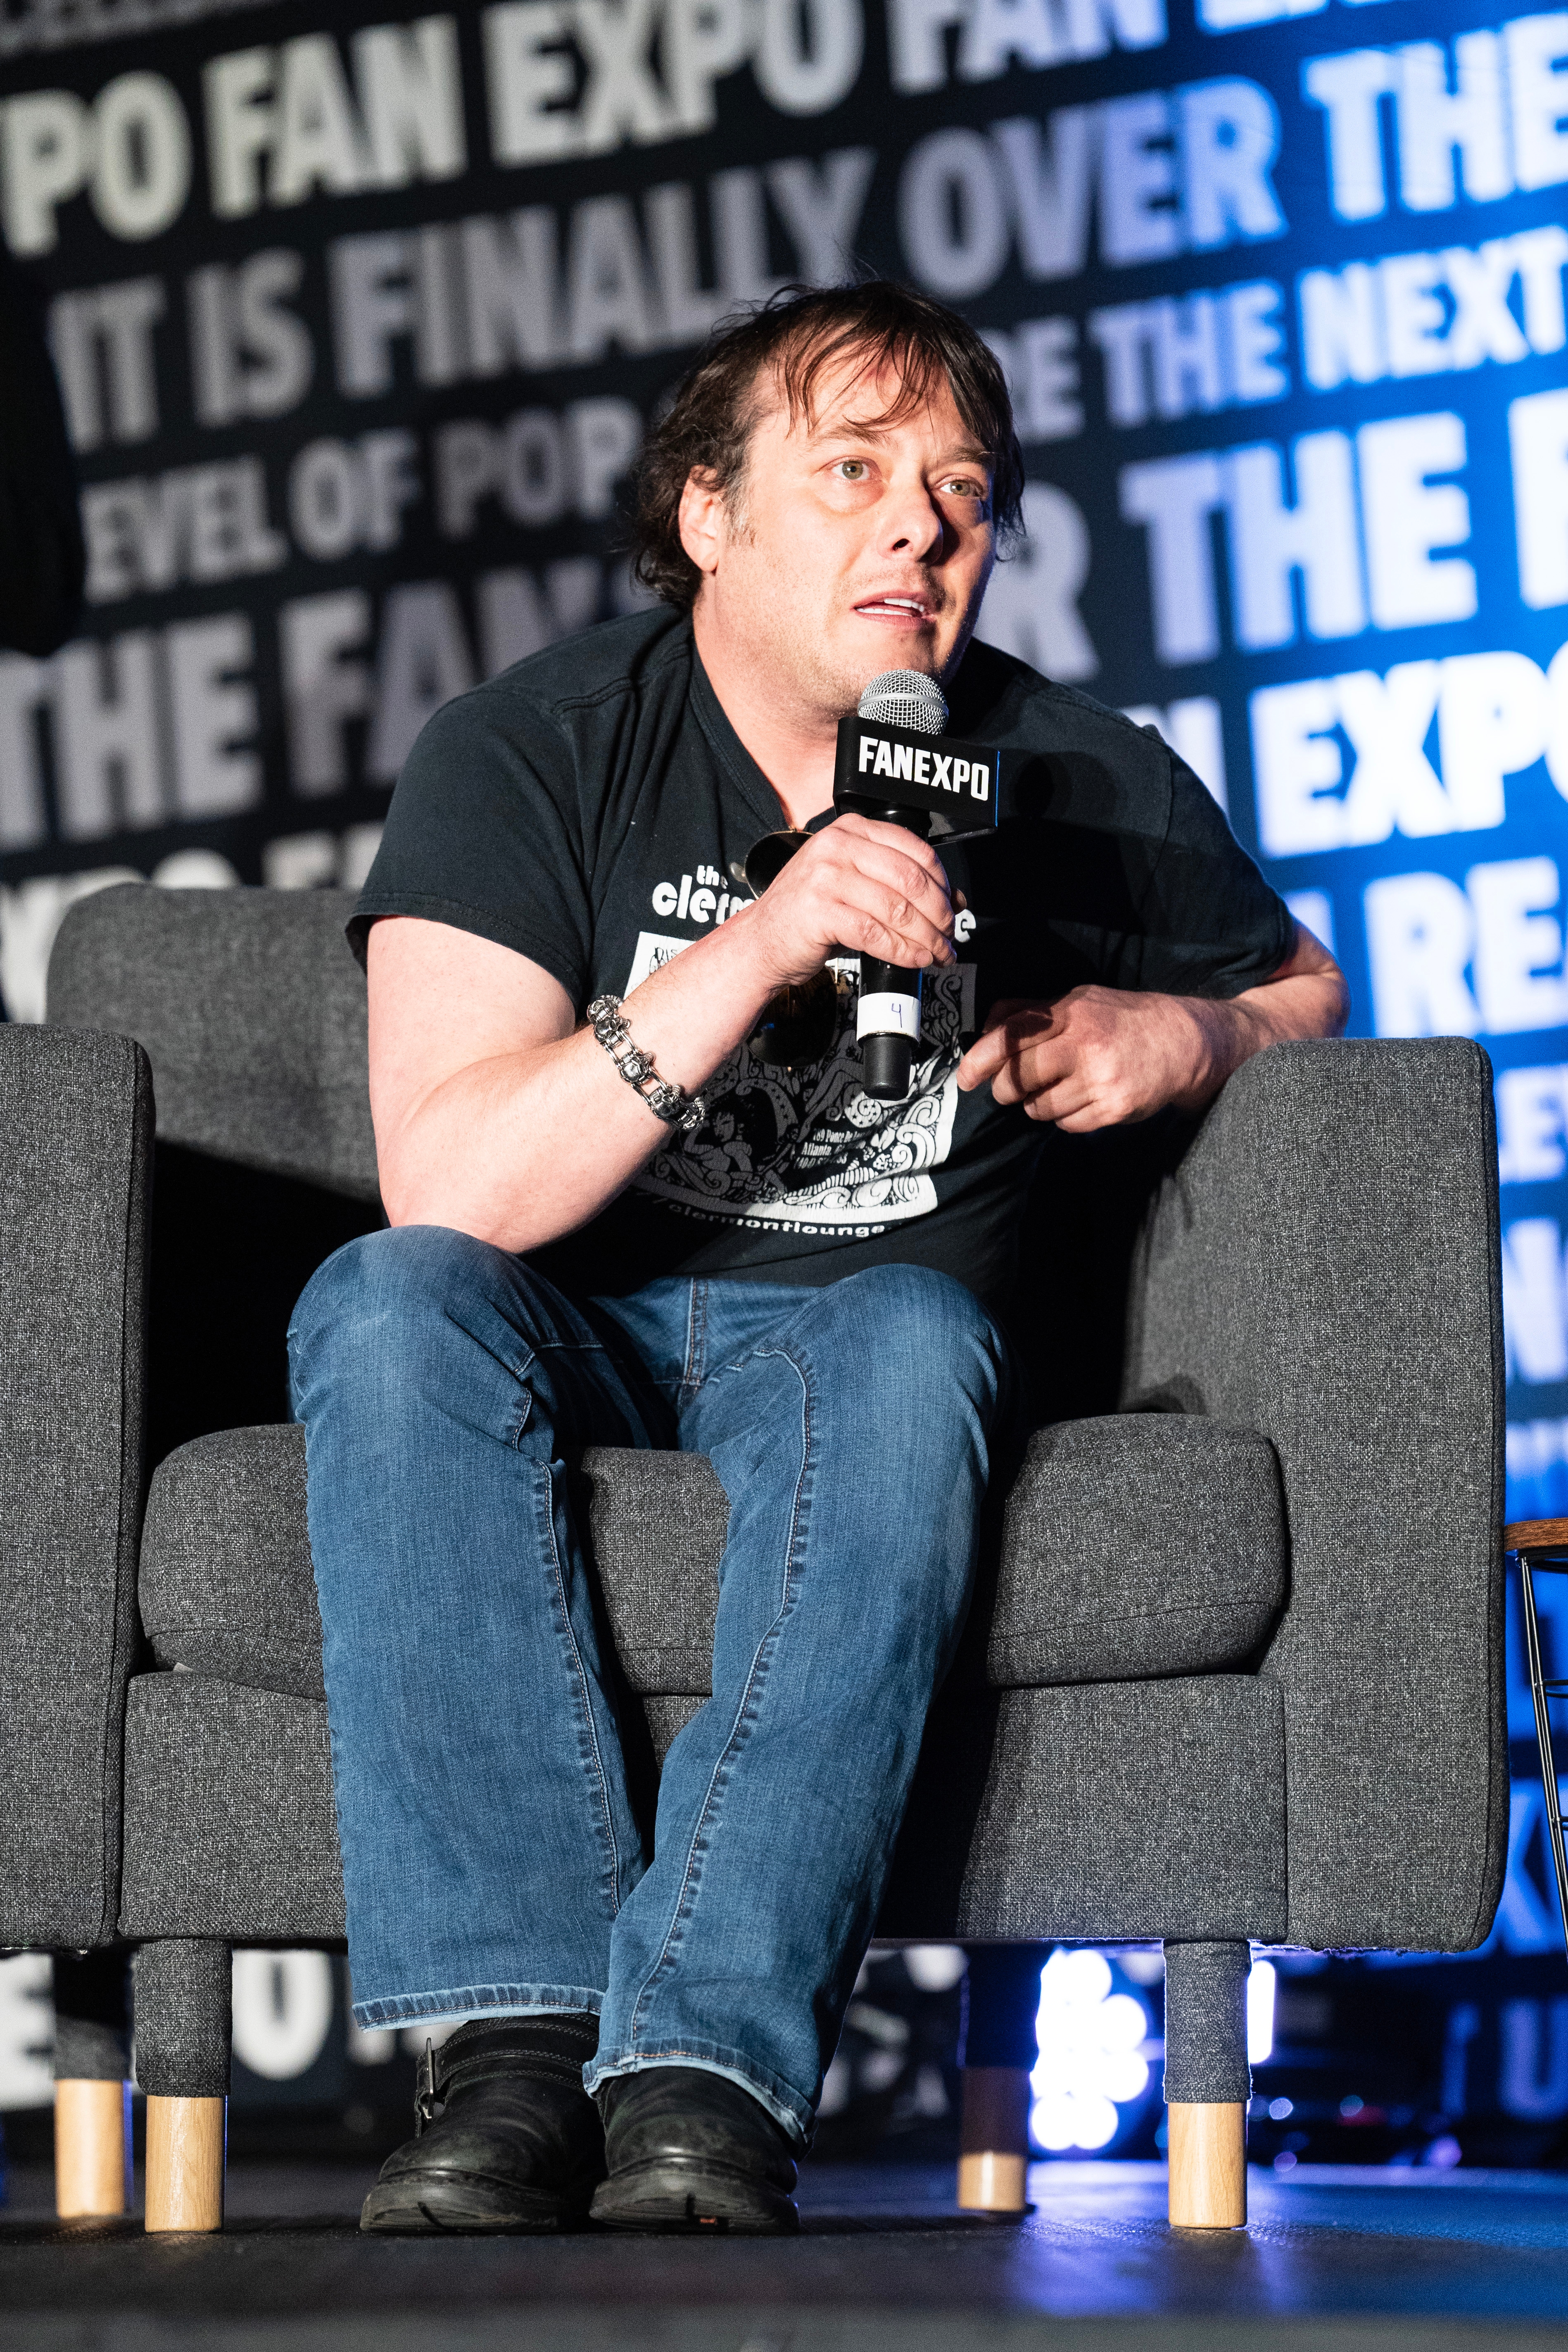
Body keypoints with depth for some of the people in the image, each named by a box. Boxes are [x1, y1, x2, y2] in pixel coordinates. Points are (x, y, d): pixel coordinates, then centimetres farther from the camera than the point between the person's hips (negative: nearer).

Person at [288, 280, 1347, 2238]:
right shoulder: (527, 755, -10)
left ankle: (707, 2075, -43)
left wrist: (1182, 1035, -6)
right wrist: (762, 946, -34)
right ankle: (516, 2042, -39)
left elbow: (1301, 979, 19)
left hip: (865, 1317, 1)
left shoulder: (1082, 789, -2)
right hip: (571, 1331, 0)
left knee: (912, 1337, -35)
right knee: (387, 1305, -34)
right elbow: (450, 1188, -23)